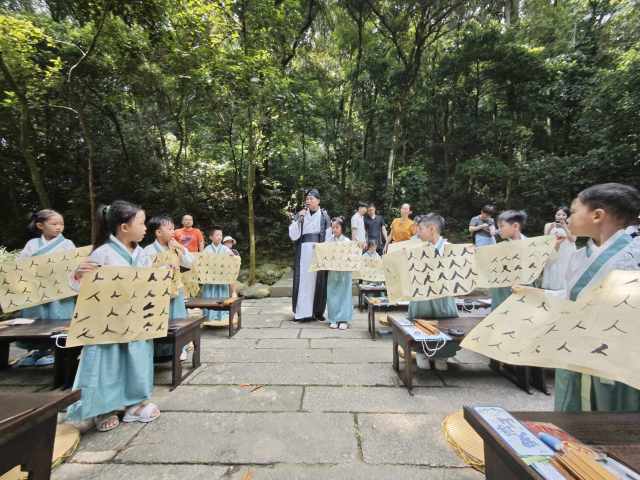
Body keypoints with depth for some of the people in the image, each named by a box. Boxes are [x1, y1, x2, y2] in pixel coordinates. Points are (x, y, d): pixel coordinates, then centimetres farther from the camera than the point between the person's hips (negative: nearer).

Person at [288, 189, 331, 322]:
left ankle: (317, 311, 13)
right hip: (304, 252, 1)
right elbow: (293, 236, -2)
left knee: (318, 280, 3)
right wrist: (298, 219, -11)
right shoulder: (300, 215, 7)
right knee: (303, 280, -1)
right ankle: (301, 311, 5)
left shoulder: (324, 216, 4)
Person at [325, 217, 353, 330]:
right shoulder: (329, 241, 5)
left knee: (344, 294, 2)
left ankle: (344, 319, 10)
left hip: (344, 271, -2)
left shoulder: (347, 241, -1)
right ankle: (333, 319, 15)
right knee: (332, 295, 4)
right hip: (332, 271, 2)